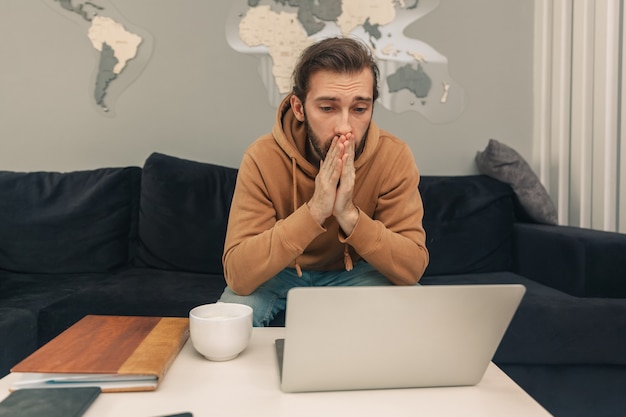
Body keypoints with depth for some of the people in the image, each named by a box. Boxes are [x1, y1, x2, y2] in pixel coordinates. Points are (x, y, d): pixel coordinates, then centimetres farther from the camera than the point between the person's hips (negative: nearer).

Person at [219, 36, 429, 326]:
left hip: (356, 270, 1)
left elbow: (412, 269, -24)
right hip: (279, 272, 0)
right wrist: (313, 212, -43)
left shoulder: (394, 156, -23)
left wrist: (350, 215, -40)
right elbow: (237, 275, -32)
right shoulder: (263, 157, -26)